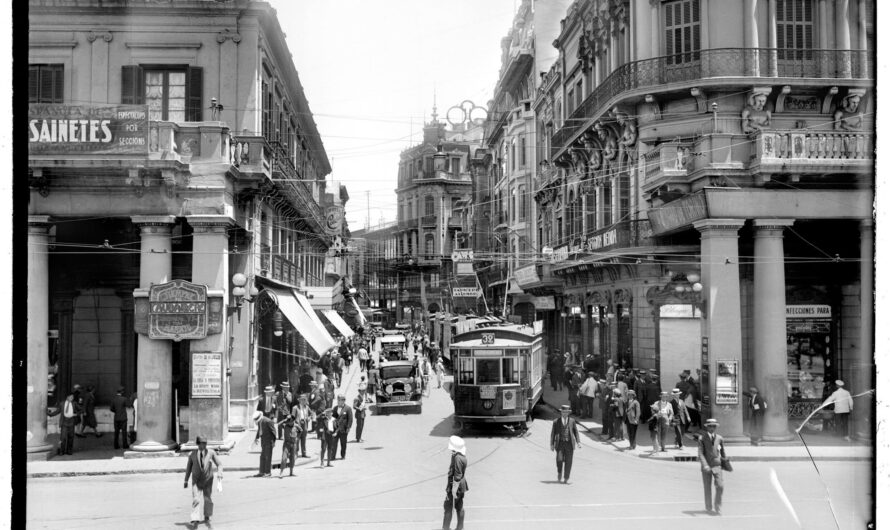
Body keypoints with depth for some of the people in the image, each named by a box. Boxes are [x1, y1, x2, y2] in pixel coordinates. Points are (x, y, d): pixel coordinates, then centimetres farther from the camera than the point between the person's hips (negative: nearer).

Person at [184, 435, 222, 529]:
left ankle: (207, 518, 31)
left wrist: (219, 473, -24)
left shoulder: (211, 453, -9)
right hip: (196, 480, 0)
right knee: (196, 499, -13)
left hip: (208, 480, 1)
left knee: (208, 499, 9)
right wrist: (186, 480, 6)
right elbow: (188, 467, 4)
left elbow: (219, 464, -5)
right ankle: (195, 520, -20)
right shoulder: (193, 454, -5)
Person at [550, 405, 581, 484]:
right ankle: (559, 472, 16)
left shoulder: (572, 421, 9)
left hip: (569, 443, 1)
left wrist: (578, 442, -1)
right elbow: (553, 433, 6)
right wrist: (552, 444, 0)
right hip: (560, 443, -1)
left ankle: (566, 478, 8)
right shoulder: (556, 421, 5)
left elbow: (576, 431, 10)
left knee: (568, 462, -1)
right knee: (559, 459, -14)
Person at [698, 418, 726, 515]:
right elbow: (700, 453, -11)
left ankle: (717, 507, 0)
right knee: (707, 488, 6)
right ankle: (708, 507, 23)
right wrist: (705, 465, -24)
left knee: (720, 486, -12)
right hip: (706, 467, -1)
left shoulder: (719, 438, 7)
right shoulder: (702, 438, -2)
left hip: (717, 466, 1)